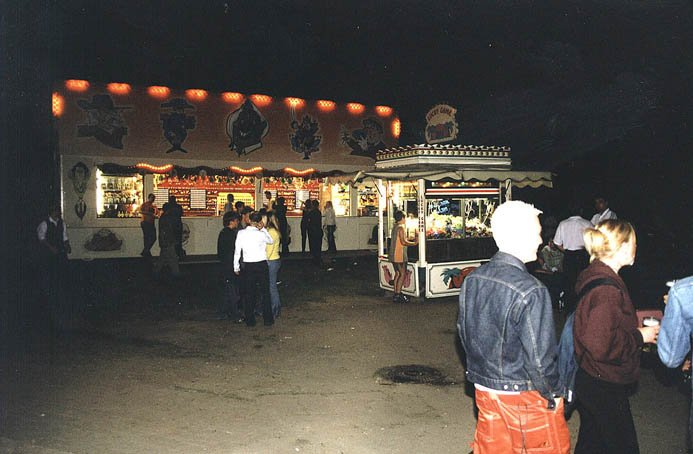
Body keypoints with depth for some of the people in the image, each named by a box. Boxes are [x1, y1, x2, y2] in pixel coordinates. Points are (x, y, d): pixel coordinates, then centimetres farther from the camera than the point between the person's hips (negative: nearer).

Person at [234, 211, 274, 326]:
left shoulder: (241, 233, -6)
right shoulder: (261, 234, -11)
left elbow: (237, 251, -3)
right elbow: (271, 241, 9)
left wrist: (236, 267, 6)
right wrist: (263, 229, 5)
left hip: (247, 266, 1)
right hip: (262, 265, -1)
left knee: (248, 294, 11)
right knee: (265, 293, 10)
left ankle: (250, 320, 16)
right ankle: (268, 319, 15)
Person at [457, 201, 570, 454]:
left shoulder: (471, 280, -4)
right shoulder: (530, 292, -26)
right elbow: (539, 356, -22)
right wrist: (553, 395, -5)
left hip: (484, 391, 6)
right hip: (524, 396, -6)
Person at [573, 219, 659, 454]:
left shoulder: (593, 278, 5)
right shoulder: (607, 289, -26)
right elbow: (602, 345, -30)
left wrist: (634, 325, 12)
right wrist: (639, 336, -17)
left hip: (589, 380, 9)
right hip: (605, 387, -9)